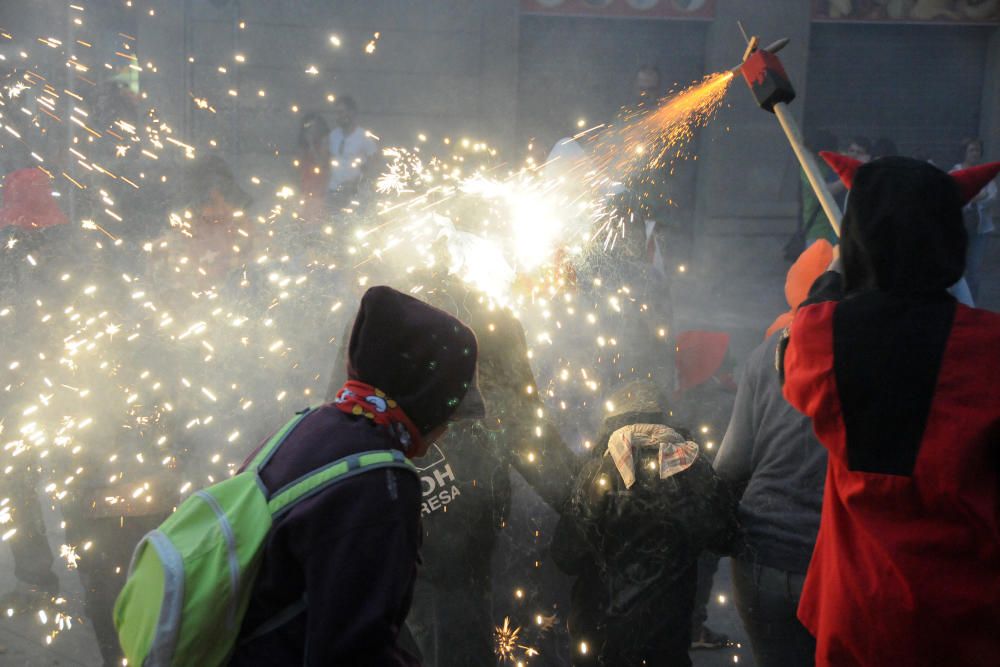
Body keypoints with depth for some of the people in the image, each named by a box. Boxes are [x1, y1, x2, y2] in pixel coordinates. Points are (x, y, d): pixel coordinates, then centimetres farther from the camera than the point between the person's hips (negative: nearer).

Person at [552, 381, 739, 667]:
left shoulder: (599, 471, -18)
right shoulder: (693, 467, -10)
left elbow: (566, 556, -14)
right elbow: (724, 538, 2)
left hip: (603, 627, -2)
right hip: (671, 626, 2)